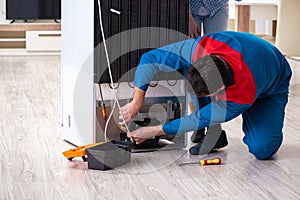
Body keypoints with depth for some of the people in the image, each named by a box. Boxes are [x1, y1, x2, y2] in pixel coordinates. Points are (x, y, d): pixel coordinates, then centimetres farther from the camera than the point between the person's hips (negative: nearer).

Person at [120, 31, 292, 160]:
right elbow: (150, 59, -29)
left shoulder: (244, 96, -44)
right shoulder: (199, 48, -39)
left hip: (272, 87, -4)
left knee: (262, 150, -25)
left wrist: (154, 132, -26)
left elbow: (202, 119, -32)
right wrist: (136, 102, -35)